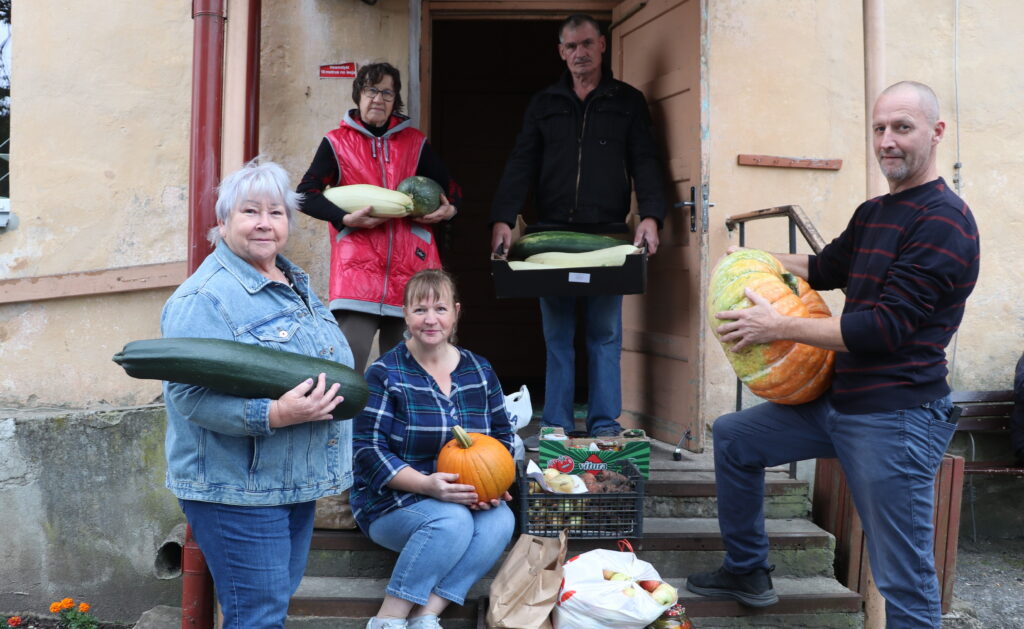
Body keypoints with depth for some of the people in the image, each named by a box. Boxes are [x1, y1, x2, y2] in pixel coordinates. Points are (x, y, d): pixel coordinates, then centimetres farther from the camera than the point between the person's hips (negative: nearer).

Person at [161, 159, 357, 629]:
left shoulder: (296, 284, 12)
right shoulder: (205, 297, -16)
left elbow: (325, 364, 24)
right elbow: (188, 393, -25)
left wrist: (340, 393, 4)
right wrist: (273, 416, -33)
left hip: (297, 483, 8)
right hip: (235, 490, -8)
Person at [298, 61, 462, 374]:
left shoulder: (415, 142, 14)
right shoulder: (337, 142, 8)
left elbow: (451, 190, 20)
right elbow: (306, 194, 2)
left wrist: (448, 210, -3)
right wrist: (346, 219, -13)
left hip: (410, 270, 3)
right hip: (357, 269, -2)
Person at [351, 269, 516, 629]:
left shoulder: (479, 371, 6)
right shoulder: (385, 373, -8)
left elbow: (502, 435, 10)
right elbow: (368, 448, -14)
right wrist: (426, 484, -27)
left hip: (466, 500, 4)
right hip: (391, 501, -4)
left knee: (501, 520, -26)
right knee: (452, 520, -33)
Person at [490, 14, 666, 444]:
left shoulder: (628, 101, 9)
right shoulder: (544, 104, 14)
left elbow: (645, 163, 1)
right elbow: (521, 165, 6)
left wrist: (650, 215, -16)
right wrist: (502, 219, -8)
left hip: (608, 234, -1)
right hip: (552, 234, 2)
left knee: (605, 335, 2)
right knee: (557, 335, 4)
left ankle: (604, 426, 9)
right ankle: (556, 427, 10)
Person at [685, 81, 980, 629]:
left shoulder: (944, 221, -15)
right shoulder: (872, 214, 12)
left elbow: (885, 326, -21)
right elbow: (825, 269, 29)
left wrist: (777, 327, -16)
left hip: (895, 418, -9)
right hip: (837, 402, 9)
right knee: (731, 437, 18)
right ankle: (747, 571, 32)